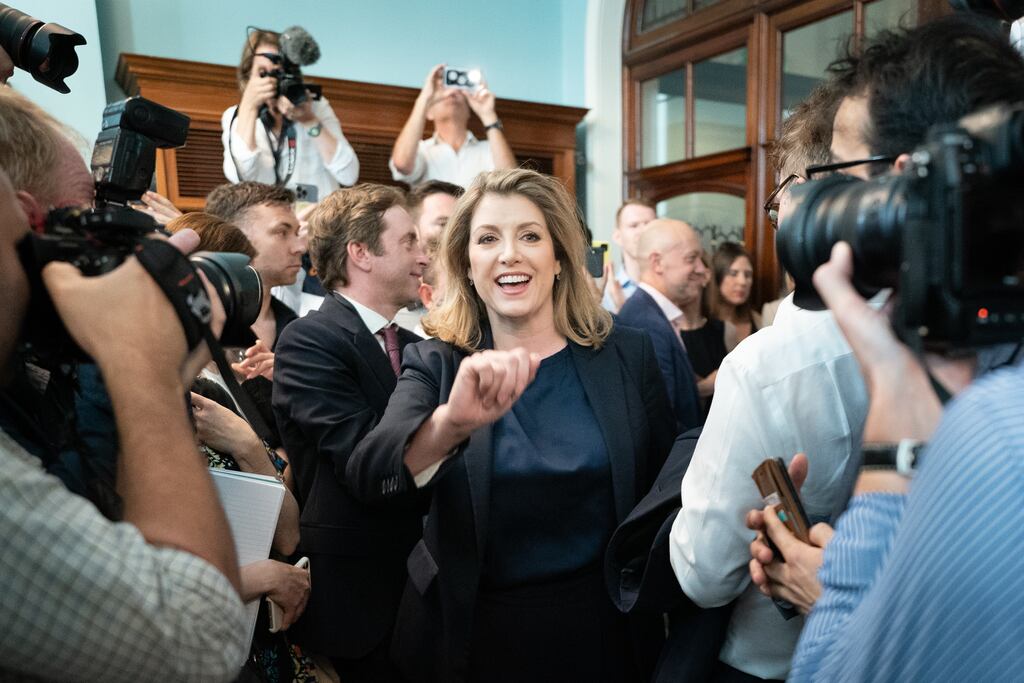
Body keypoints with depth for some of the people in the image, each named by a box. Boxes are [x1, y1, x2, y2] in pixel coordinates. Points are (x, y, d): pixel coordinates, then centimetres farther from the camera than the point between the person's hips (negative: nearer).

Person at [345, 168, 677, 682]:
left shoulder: (628, 355, -6)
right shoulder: (435, 364, -8)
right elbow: (368, 480, -24)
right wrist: (451, 421, -42)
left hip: (602, 629, 1)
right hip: (472, 632, 0)